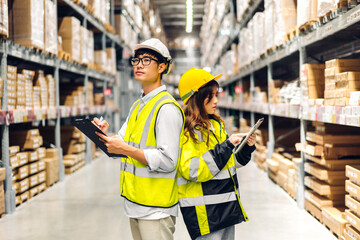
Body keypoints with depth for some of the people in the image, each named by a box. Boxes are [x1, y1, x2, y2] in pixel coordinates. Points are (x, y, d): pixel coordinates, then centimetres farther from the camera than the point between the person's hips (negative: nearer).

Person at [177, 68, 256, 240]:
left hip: (226, 208, 8)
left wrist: (246, 147, 3)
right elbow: (192, 171, -24)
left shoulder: (215, 124, 13)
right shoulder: (186, 130, -13)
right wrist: (227, 145, -22)